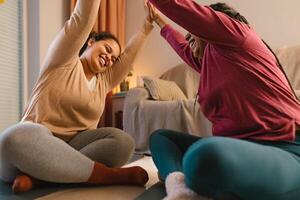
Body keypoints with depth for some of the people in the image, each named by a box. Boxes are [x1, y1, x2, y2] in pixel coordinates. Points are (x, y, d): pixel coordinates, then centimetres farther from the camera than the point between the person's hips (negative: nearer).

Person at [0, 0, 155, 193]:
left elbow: (129, 54, 15)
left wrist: (149, 23, 14)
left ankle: (38, 176, -25)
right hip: (35, 142, -4)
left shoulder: (104, 81, 18)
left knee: (122, 142, -24)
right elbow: (82, 21, -9)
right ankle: (116, 175, -35)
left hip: (73, 147, 4)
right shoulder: (64, 61, 2)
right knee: (19, 138, -40)